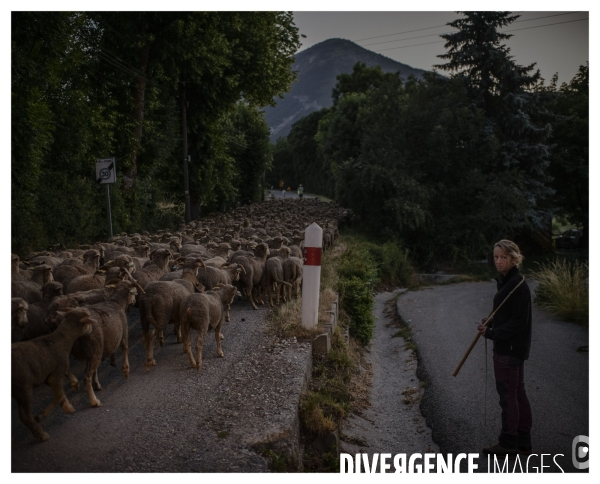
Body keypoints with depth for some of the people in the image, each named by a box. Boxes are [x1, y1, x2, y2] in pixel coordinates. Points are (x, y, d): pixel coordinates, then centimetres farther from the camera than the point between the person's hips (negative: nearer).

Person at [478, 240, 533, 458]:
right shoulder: (506, 282, 11)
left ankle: (508, 443, 15)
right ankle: (523, 443, 28)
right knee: (518, 394, 16)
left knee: (508, 394, 1)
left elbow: (519, 321, -21)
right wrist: (489, 325, 2)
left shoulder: (518, 285, -19)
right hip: (510, 347, 10)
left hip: (510, 349, -10)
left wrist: (492, 333, -19)